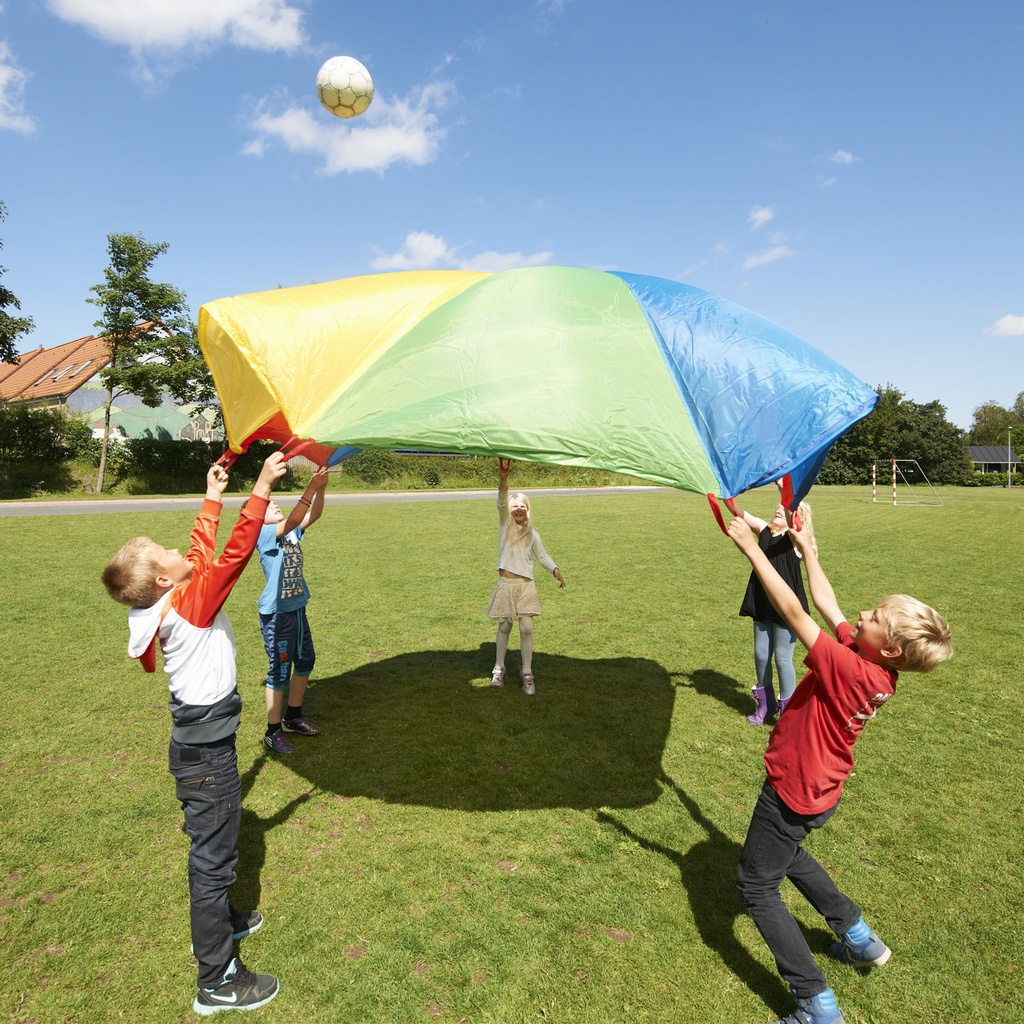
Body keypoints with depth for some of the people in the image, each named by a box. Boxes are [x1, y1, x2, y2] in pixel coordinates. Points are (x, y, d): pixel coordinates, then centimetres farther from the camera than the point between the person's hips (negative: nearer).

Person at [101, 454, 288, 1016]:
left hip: (199, 743, 9)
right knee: (213, 854, 2)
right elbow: (233, 554, -32)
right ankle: (217, 980, 16)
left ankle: (216, 919, 48)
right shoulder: (190, 604, -24)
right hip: (205, 754, -9)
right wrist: (261, 488, -31)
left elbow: (203, 551, 13)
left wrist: (213, 497, 21)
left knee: (212, 844, 27)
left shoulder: (172, 601, -1)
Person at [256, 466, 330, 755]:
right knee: (280, 671, 0)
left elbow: (312, 515, -6)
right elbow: (292, 521, -32)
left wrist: (321, 488, -22)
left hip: (297, 609, 9)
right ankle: (273, 732, 15)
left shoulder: (291, 532, 6)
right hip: (276, 614, -8)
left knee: (305, 661, 19)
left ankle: (293, 715, 37)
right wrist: (310, 488, -39)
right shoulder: (264, 534, -15)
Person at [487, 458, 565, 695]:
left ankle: (527, 672, 10)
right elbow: (501, 503, -16)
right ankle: (499, 668, 26)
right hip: (506, 584, -1)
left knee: (527, 628, -3)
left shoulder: (532, 534, 9)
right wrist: (503, 479, -34)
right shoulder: (505, 524, 1)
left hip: (526, 586, 2)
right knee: (504, 628, 8)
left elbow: (542, 555, 16)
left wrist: (555, 569, -4)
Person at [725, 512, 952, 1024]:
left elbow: (793, 611, -34)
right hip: (819, 789, 9)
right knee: (788, 854, 34)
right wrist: (807, 549, 5)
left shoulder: (849, 669, -33)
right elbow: (824, 603, 0)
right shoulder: (878, 669, -10)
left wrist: (752, 548, -30)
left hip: (792, 793, -9)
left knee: (756, 885, 9)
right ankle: (859, 937, 42)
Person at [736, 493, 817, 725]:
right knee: (761, 655, 15)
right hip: (762, 605, 6)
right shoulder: (765, 531, 4)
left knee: (782, 659, 4)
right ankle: (766, 705, 34)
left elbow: (792, 520, -32)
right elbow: (740, 513, -5)